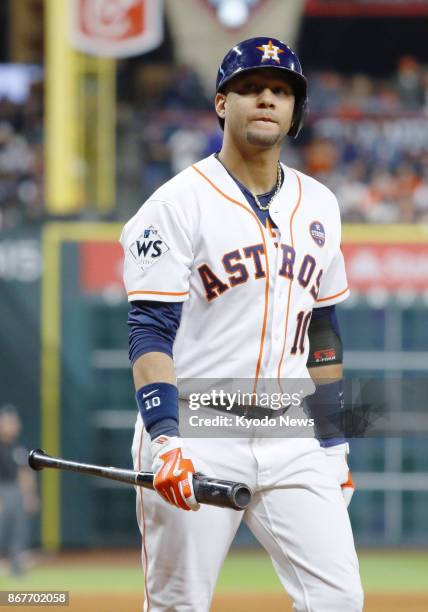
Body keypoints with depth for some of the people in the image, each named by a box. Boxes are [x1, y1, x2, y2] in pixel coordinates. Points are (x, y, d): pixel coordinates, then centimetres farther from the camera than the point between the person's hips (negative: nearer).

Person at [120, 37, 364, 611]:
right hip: (198, 435, -5)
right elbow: (151, 334, -11)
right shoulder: (179, 203, -6)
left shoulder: (319, 205, 13)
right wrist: (166, 439, -24)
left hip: (291, 438, 5)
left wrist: (333, 443, 15)